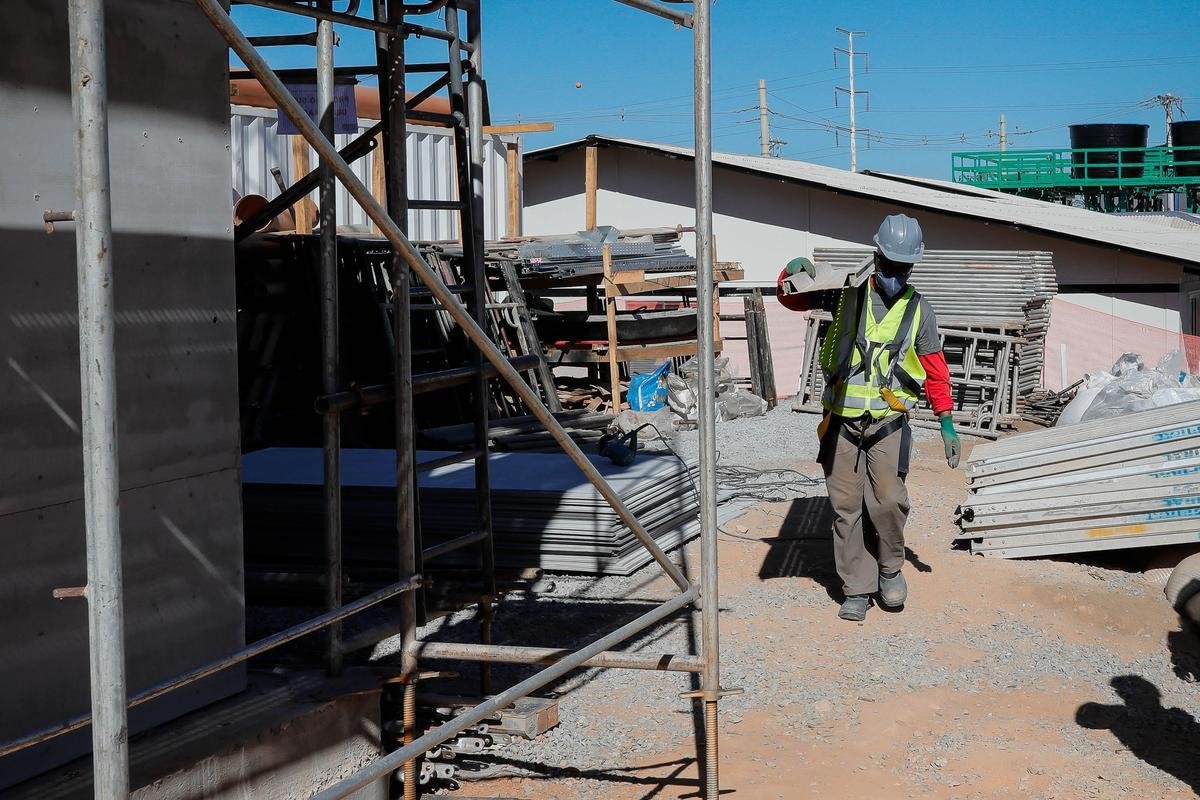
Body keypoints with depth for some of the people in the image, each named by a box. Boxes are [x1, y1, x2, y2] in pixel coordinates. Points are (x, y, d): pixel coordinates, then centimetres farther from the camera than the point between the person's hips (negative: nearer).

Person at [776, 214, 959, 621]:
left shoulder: (918, 309, 8)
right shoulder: (848, 294, 6)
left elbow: (935, 370, 12)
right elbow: (791, 298, 12)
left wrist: (947, 422, 8)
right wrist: (793, 272, -11)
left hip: (888, 423, -1)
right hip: (842, 420, 1)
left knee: (889, 502, -12)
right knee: (846, 507, 1)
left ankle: (890, 568, 15)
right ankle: (857, 589, 10)